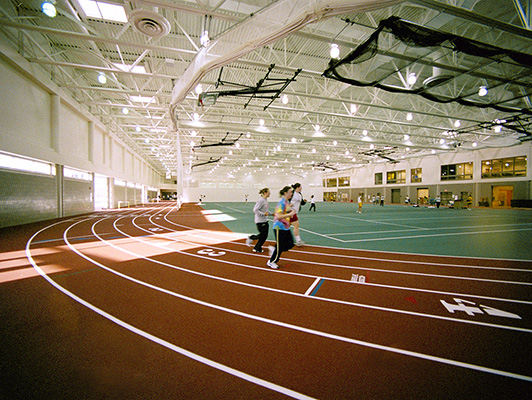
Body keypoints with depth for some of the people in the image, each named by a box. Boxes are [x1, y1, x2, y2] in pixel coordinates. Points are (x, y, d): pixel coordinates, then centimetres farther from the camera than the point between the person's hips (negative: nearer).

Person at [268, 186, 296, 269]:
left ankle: (274, 250, 25)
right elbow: (278, 216, -26)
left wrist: (291, 213, 10)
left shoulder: (287, 202, 9)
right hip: (279, 228, -9)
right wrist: (290, 214, -27)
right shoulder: (281, 203, -20)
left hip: (286, 227, 9)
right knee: (280, 246, 2)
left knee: (290, 244, 6)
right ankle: (271, 262, 22)